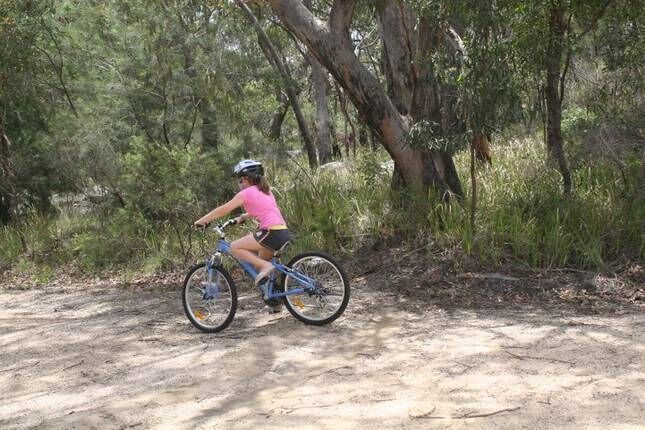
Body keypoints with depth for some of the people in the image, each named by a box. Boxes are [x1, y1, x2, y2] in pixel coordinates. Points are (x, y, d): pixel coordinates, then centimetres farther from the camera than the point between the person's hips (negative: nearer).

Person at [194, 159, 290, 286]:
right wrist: (242, 217, 38)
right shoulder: (265, 190, 21)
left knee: (235, 247, 0)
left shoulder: (247, 193, -2)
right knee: (258, 263, 22)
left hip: (272, 232, -9)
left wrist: (201, 221, 8)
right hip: (283, 232, 9)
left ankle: (265, 266, -11)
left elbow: (223, 209, 1)